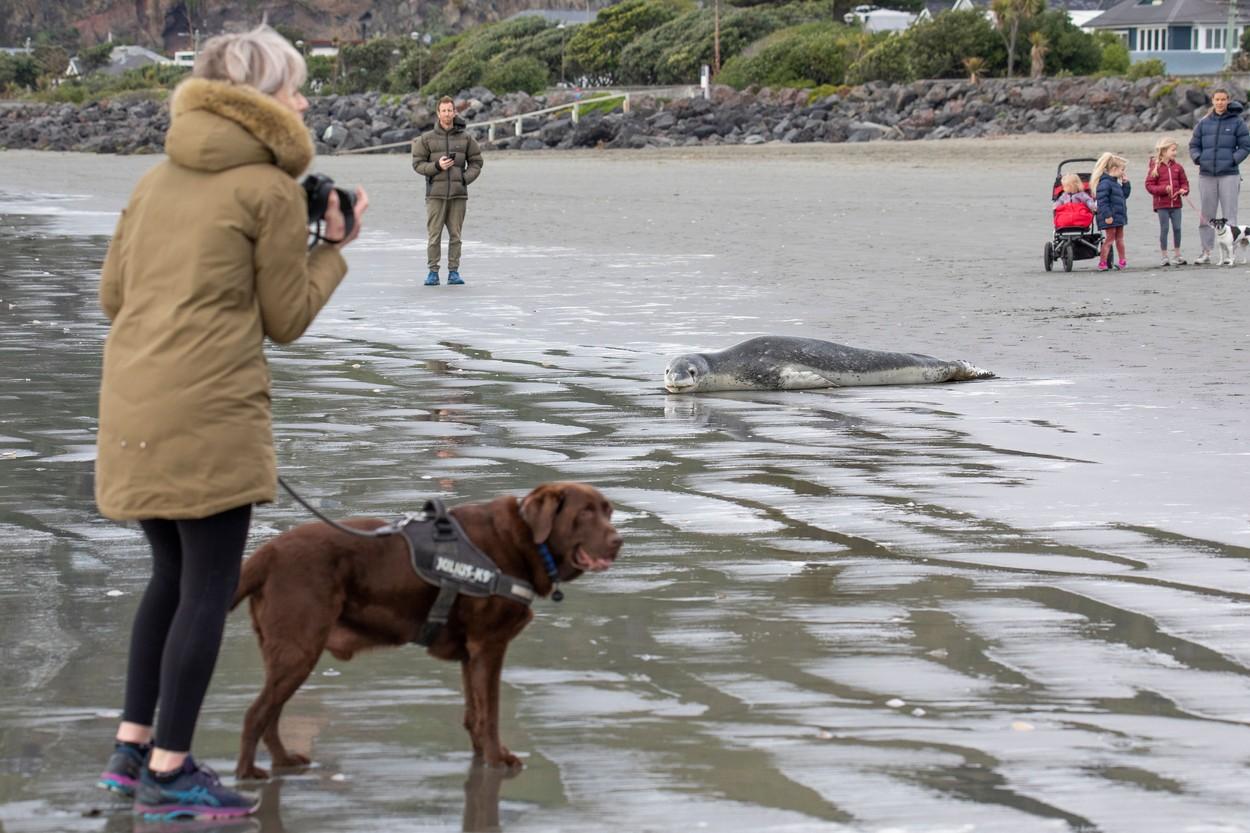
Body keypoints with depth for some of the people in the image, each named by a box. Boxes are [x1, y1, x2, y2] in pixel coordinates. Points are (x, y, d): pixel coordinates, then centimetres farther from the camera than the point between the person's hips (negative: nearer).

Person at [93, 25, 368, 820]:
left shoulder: (159, 180, 15)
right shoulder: (272, 188, -5)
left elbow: (114, 293, 16)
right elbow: (287, 318, -1)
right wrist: (333, 246, 12)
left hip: (133, 406, 7)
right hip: (211, 411, -7)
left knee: (173, 575, 20)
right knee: (209, 589, 1)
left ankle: (133, 747, 23)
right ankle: (170, 772, 4)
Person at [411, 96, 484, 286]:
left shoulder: (466, 138, 6)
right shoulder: (427, 139, 4)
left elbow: (476, 162, 11)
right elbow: (417, 163, 3)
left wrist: (465, 178, -4)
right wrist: (437, 166, -13)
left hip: (458, 193, 1)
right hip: (435, 193, -1)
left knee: (455, 235, 2)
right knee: (434, 234, -3)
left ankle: (454, 272, 6)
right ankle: (433, 273, 2)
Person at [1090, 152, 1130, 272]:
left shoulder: (1115, 182, 13)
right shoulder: (1105, 183, -19)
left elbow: (1124, 195, 24)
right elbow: (1102, 201, -24)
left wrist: (1125, 183, 11)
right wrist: (1107, 215, -26)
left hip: (1118, 216, 10)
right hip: (1110, 217, -10)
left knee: (1119, 238, 17)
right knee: (1109, 239, -6)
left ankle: (1122, 261, 27)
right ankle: (1102, 264, -2)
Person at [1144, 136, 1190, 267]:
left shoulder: (1177, 167, 7)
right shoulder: (1155, 167, -6)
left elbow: (1184, 182, 15)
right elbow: (1149, 185, -8)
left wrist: (1184, 190, -7)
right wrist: (1164, 189, -20)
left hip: (1176, 203, 4)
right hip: (1162, 204, -4)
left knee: (1177, 228, 5)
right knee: (1164, 229, -1)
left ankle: (1177, 255, 17)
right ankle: (1164, 257, 8)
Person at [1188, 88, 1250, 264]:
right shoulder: (1204, 123, 9)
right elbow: (1194, 145, 13)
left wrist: (1233, 160, -12)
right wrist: (1197, 158, -5)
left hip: (1229, 174, -3)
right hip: (1206, 175, 3)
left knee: (1229, 215, -4)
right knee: (1206, 215, 6)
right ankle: (1206, 252, 12)